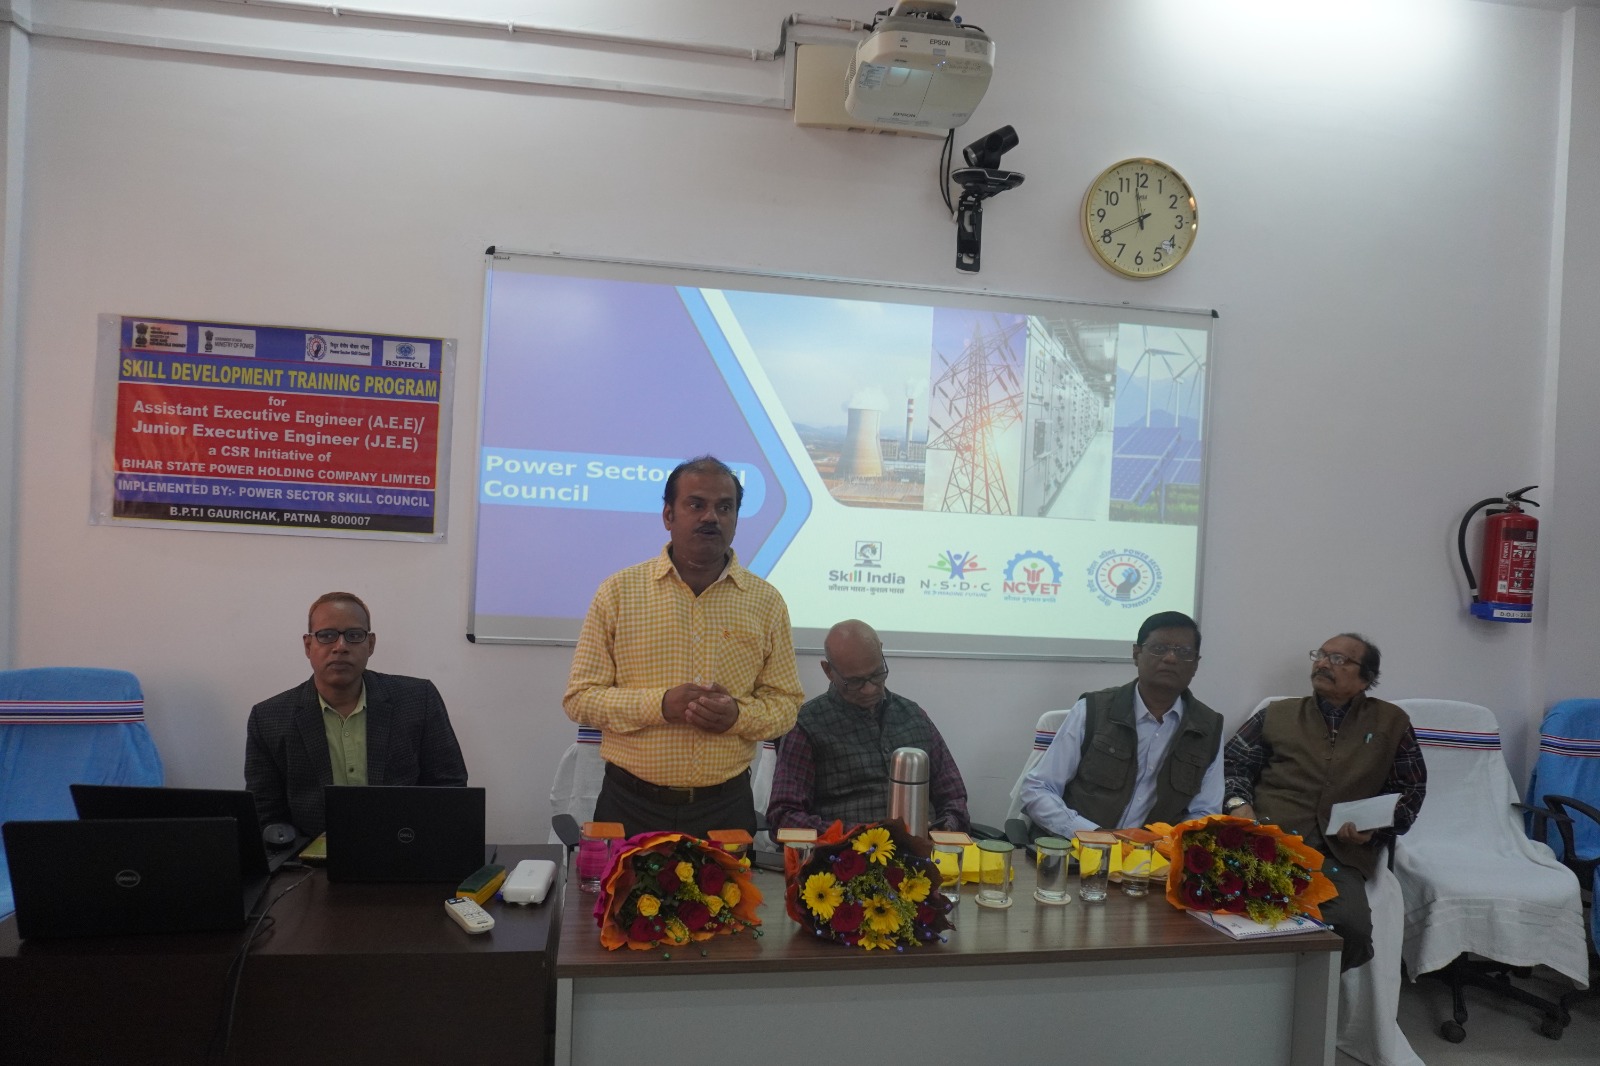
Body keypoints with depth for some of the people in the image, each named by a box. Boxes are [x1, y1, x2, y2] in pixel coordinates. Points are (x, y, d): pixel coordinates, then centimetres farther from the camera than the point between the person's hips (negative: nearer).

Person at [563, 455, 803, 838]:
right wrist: (659, 705, -18)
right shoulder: (618, 592, -1)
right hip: (631, 805, -1)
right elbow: (579, 697, -2)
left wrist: (739, 715, -15)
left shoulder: (765, 602, 3)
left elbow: (786, 704, 7)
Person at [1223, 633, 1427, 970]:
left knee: (1351, 927, -31)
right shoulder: (1277, 714, 21)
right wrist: (1238, 803, -3)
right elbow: (1232, 764, 18)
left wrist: (1376, 828, -1)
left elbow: (1411, 791, 18)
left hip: (1340, 855, 1)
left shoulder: (1391, 723, 20)